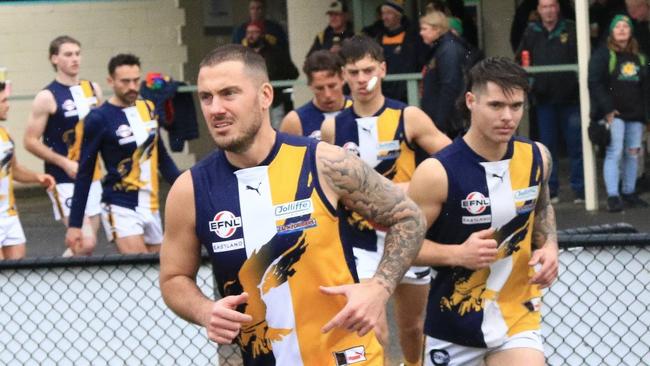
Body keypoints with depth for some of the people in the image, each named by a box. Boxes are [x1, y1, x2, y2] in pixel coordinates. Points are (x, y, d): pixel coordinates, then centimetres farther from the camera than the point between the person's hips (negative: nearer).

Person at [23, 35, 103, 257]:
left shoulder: (92, 89, 8)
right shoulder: (47, 97, -9)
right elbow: (31, 142, -10)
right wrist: (65, 163, -16)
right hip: (64, 181, -6)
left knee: (86, 245, 9)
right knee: (86, 243, -16)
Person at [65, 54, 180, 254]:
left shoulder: (148, 108, 6)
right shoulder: (99, 119, -10)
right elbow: (84, 174, -7)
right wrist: (75, 224, -7)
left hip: (151, 207, 6)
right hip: (121, 209, -6)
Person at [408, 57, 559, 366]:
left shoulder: (536, 158, -3)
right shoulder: (437, 173, -19)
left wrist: (549, 246, -1)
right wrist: (458, 253, -27)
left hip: (517, 318, 2)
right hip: (453, 324, -2)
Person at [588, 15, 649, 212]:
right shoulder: (603, 54, 0)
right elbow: (594, 83, -8)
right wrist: (607, 110, -15)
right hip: (614, 114, -5)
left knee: (633, 154, 5)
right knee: (615, 153, -12)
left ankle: (629, 193, 17)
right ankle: (613, 197, -12)